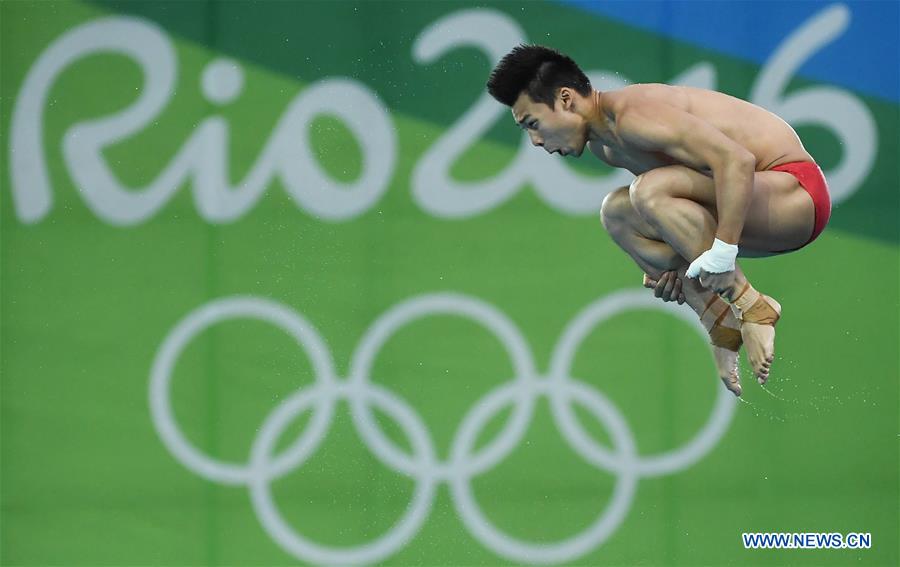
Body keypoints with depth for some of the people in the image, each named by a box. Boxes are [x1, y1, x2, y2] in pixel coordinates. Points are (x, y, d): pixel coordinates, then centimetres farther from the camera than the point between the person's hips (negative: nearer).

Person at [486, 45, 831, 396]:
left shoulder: (632, 115, -23)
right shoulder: (603, 145, 10)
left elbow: (737, 160, -32)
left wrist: (723, 253, -31)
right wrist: (669, 263, 6)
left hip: (795, 193, -10)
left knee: (650, 192, -28)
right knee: (617, 212, 7)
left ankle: (752, 307, -21)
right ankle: (718, 320, -1)